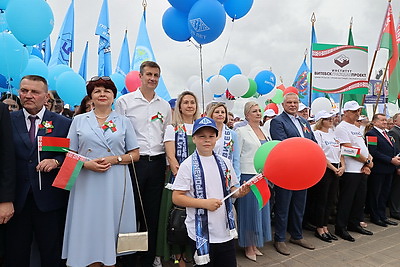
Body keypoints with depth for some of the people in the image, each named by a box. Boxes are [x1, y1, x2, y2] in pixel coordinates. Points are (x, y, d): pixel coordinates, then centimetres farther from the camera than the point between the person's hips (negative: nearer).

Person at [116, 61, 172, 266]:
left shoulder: (165, 106, 12)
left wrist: (168, 164, 10)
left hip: (157, 163, 4)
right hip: (133, 162, -3)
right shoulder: (124, 101, 2)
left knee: (153, 213, 10)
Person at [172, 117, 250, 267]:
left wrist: (240, 192, -7)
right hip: (201, 233, -4)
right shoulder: (188, 165, -10)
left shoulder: (224, 163, 4)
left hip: (225, 230, 5)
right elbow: (176, 198, -12)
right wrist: (205, 203, -19)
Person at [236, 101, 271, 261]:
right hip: (248, 175, -6)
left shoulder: (264, 131, 12)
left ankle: (255, 245, 28)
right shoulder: (241, 131, -7)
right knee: (249, 210, 2)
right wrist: (238, 179, -13)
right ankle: (248, 248, 19)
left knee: (261, 210, 13)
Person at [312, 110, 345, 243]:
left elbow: (340, 151, 16)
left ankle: (325, 227, 23)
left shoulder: (333, 134, 15)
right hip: (324, 170, -7)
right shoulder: (317, 134, -8)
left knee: (331, 200, 11)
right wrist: (333, 168, -12)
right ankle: (319, 229, 12)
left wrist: (342, 166, 1)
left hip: (336, 170, 7)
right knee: (322, 200, 1)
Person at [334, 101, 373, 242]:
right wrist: (366, 161, -10)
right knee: (346, 200, -2)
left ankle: (354, 224, 29)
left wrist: (369, 158, -2)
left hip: (362, 170, 9)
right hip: (350, 171, -9)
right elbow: (349, 150, -18)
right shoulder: (342, 127, -11)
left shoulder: (356, 128, 18)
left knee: (360, 198, 15)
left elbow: (363, 146, 17)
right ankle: (340, 228, 9)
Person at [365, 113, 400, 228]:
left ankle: (382, 216, 28)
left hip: (389, 169, 9)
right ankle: (375, 217, 15)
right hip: (377, 170, -9)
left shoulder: (387, 134, 15)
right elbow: (373, 152, -21)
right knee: (375, 193, 3)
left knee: (385, 193, 16)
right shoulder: (371, 134, -13)